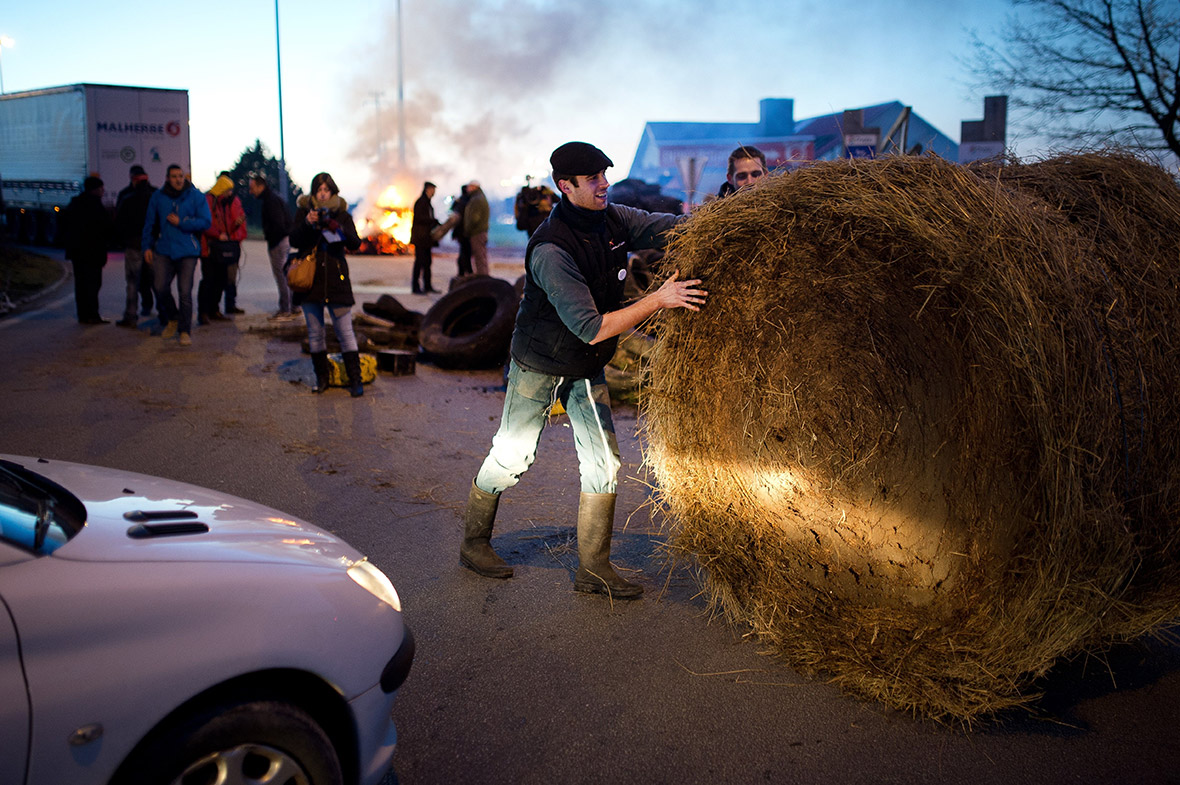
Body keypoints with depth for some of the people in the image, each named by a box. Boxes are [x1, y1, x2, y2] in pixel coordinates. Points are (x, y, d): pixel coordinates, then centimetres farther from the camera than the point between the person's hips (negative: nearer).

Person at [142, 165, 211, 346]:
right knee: (161, 288, -4)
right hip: (164, 250, 2)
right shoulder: (158, 197, 8)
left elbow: (206, 222, -4)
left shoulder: (196, 196, 1)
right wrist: (147, 246, 10)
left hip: (187, 251, -2)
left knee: (185, 293, -4)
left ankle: (185, 330, 8)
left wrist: (181, 223, -10)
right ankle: (172, 319, 22)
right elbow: (149, 223, 15)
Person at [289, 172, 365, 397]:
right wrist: (307, 223, -20)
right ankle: (321, 377, 19)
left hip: (336, 278, -2)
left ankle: (355, 380, -2)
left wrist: (338, 229, -23)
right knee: (314, 331, 7)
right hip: (310, 278, 2)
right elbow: (294, 241, -3)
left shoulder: (342, 214, 6)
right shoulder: (304, 211, 7)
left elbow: (355, 244, -6)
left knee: (345, 331, -5)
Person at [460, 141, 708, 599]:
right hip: (539, 366, -6)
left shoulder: (612, 220, -8)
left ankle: (594, 569, 11)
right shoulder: (551, 250, -31)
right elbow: (592, 329, -35)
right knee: (510, 457, 8)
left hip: (587, 369, 6)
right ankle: (474, 543, 30)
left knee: (603, 464, 1)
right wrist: (657, 301, -39)